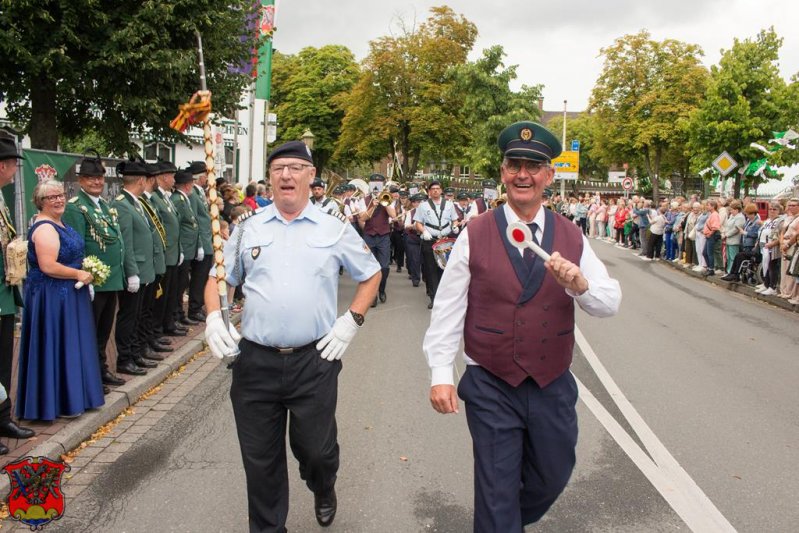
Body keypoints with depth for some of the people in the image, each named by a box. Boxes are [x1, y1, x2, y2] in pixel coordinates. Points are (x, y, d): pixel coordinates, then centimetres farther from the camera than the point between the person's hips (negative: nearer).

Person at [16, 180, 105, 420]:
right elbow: (48, 267, -26)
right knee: (57, 346, 0)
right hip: (52, 297, -10)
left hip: (65, 294, 10)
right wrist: (79, 274, -17)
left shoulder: (58, 224, 11)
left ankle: (70, 395, 28)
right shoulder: (45, 228, -19)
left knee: (68, 345, 17)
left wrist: (83, 273, 9)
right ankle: (59, 402, 11)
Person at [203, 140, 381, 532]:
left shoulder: (335, 229, 2)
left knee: (316, 450, 10)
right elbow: (217, 279, 13)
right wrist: (213, 319, -5)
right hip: (254, 361, 2)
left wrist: (352, 321, 1)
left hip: (315, 360, -1)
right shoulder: (247, 228, 6)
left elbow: (371, 275, 12)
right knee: (260, 459, 12)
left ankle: (323, 490, 46)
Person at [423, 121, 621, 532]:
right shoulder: (475, 236, -6)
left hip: (553, 387, 4)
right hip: (491, 388, -3)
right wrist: (440, 374, -10)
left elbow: (610, 302, -4)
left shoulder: (572, 238, 2)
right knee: (497, 494, 7)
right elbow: (447, 309, -6)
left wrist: (580, 285, -25)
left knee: (552, 478, 21)